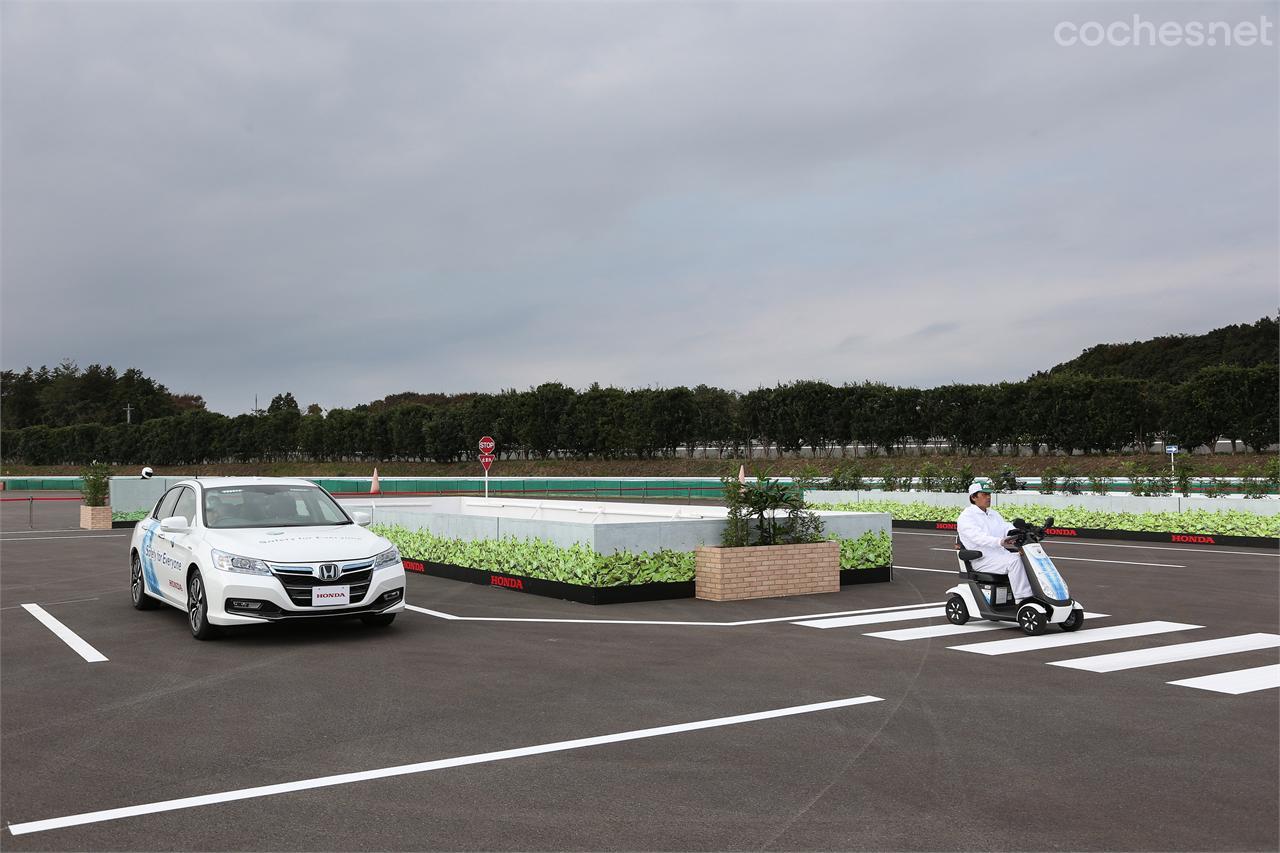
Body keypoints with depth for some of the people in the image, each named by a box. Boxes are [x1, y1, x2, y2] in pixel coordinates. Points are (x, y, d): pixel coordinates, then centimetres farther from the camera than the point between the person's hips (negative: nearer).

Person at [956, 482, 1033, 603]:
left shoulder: (994, 514, 22)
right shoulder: (966, 517, -6)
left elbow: (1007, 528, 8)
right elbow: (979, 537, -23)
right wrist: (1000, 542, -39)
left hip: (1001, 555, 7)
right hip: (983, 560, -7)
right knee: (1015, 561, -29)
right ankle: (1023, 600, -31)